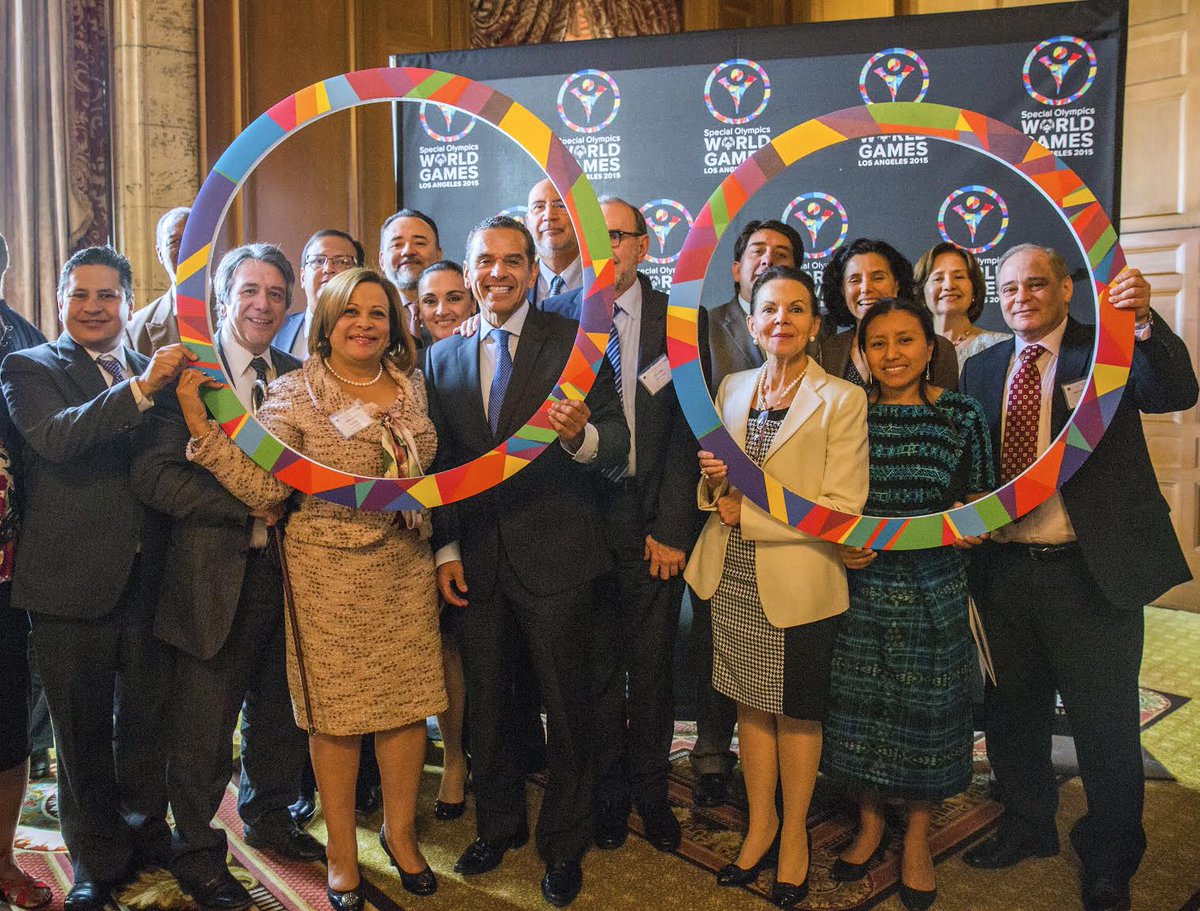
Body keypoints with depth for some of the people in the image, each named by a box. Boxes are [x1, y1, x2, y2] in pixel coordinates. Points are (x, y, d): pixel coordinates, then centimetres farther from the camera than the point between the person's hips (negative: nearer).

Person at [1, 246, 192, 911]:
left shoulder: (155, 370, 9)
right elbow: (54, 437, -24)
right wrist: (141, 389, -34)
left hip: (148, 579, 3)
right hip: (72, 582, -3)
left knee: (145, 722, 18)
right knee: (84, 732, 13)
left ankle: (147, 831, 40)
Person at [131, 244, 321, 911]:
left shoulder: (299, 376, 7)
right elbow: (153, 475, -15)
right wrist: (247, 508, -18)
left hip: (289, 574, 5)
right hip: (216, 580, -4)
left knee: (282, 716, 19)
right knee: (204, 733, 9)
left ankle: (269, 817, 43)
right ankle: (198, 855, 31)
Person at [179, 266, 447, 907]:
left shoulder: (411, 385, 7)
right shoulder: (293, 393, -6)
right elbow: (263, 489, -14)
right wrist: (201, 427, -22)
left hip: (406, 568, 4)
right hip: (328, 572, -4)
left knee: (409, 702, 10)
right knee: (335, 711, 7)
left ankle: (400, 831, 33)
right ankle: (342, 848, 28)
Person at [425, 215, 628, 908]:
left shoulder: (575, 341, -6)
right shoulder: (444, 356, 7)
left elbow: (618, 442, -10)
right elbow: (442, 462, 11)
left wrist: (581, 435, -32)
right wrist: (447, 549, 5)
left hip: (556, 557, -4)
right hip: (478, 559, 4)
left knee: (567, 707, 9)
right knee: (486, 703, 18)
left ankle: (565, 844, 31)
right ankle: (499, 825, 41)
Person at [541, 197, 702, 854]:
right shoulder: (556, 314, 3)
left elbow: (687, 430, -3)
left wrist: (672, 528, -8)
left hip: (653, 518, 0)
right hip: (582, 517, 1)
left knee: (652, 663, 10)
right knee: (598, 664, 11)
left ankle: (650, 789, 31)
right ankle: (608, 791, 31)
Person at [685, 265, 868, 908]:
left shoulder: (841, 400, -9)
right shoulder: (731, 388, 8)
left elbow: (843, 509, -15)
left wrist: (747, 511, -16)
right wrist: (713, 480, -7)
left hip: (799, 583, -4)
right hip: (733, 578, 4)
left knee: (796, 713, 11)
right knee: (750, 705, 15)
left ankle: (793, 834, 31)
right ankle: (759, 825, 34)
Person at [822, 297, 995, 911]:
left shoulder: (960, 414, -4)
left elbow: (978, 500, 4)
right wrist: (836, 544, -10)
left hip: (932, 585, -1)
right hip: (858, 581, 1)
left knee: (924, 709, 10)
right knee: (858, 706, 11)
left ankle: (917, 839, 32)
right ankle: (869, 824, 35)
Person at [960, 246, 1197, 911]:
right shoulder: (982, 369, 9)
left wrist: (1144, 321, -34)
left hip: (1090, 573, -4)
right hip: (1003, 570, 4)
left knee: (1105, 729, 8)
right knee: (1012, 714, 19)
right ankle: (1028, 827, 42)